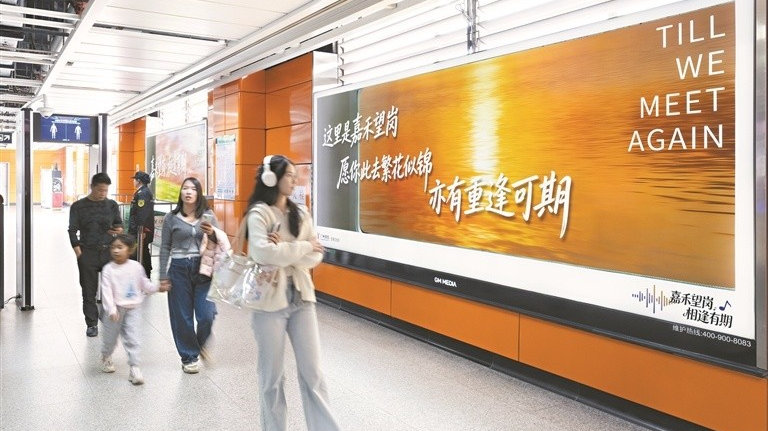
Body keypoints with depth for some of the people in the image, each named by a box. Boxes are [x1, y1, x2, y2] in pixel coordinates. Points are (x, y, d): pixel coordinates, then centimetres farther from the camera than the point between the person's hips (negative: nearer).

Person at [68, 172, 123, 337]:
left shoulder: (112, 205, 8)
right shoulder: (79, 206, 3)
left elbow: (119, 224, 16)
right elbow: (73, 231, 2)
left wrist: (119, 229, -9)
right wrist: (79, 253, -8)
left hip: (109, 251, 1)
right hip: (88, 253, -1)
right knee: (89, 292, 5)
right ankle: (92, 324, 15)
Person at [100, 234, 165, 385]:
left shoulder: (136, 267, -3)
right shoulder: (108, 269, -11)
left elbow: (144, 284, 10)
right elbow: (106, 291, -15)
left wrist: (158, 288, -5)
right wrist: (111, 310, -23)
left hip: (133, 309, 1)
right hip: (115, 310, -1)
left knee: (133, 338, -3)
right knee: (110, 337, 17)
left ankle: (134, 368, 2)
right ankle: (106, 357, 47)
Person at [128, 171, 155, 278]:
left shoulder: (141, 193, -16)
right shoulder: (148, 192, 16)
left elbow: (142, 214, -23)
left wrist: (141, 230, -24)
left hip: (140, 230, -10)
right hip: (147, 229, 10)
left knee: (135, 255, -8)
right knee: (145, 253, 17)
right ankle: (147, 276, 26)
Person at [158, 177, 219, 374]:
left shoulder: (208, 216, 5)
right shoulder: (171, 217, 2)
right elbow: (165, 248, 4)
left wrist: (212, 233, -16)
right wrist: (163, 276, 1)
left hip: (203, 269, 0)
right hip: (179, 269, 0)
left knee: (206, 315, -4)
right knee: (182, 316, 6)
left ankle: (202, 345, 27)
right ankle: (188, 356, 22)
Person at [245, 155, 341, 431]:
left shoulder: (301, 213, 9)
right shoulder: (259, 213, -6)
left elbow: (316, 257, 3)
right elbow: (263, 253, -23)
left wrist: (285, 251, -13)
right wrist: (302, 247, -12)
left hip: (301, 298, 4)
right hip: (270, 300, -4)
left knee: (312, 371, 7)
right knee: (272, 374, 9)